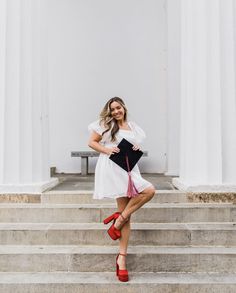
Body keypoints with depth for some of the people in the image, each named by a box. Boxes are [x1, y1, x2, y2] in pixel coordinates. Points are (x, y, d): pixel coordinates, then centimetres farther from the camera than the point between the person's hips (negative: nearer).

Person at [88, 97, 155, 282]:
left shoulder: (133, 127, 21)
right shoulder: (106, 124, 5)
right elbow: (91, 142, 3)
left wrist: (138, 149, 4)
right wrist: (107, 150, -12)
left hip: (129, 168, 6)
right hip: (112, 168, -6)